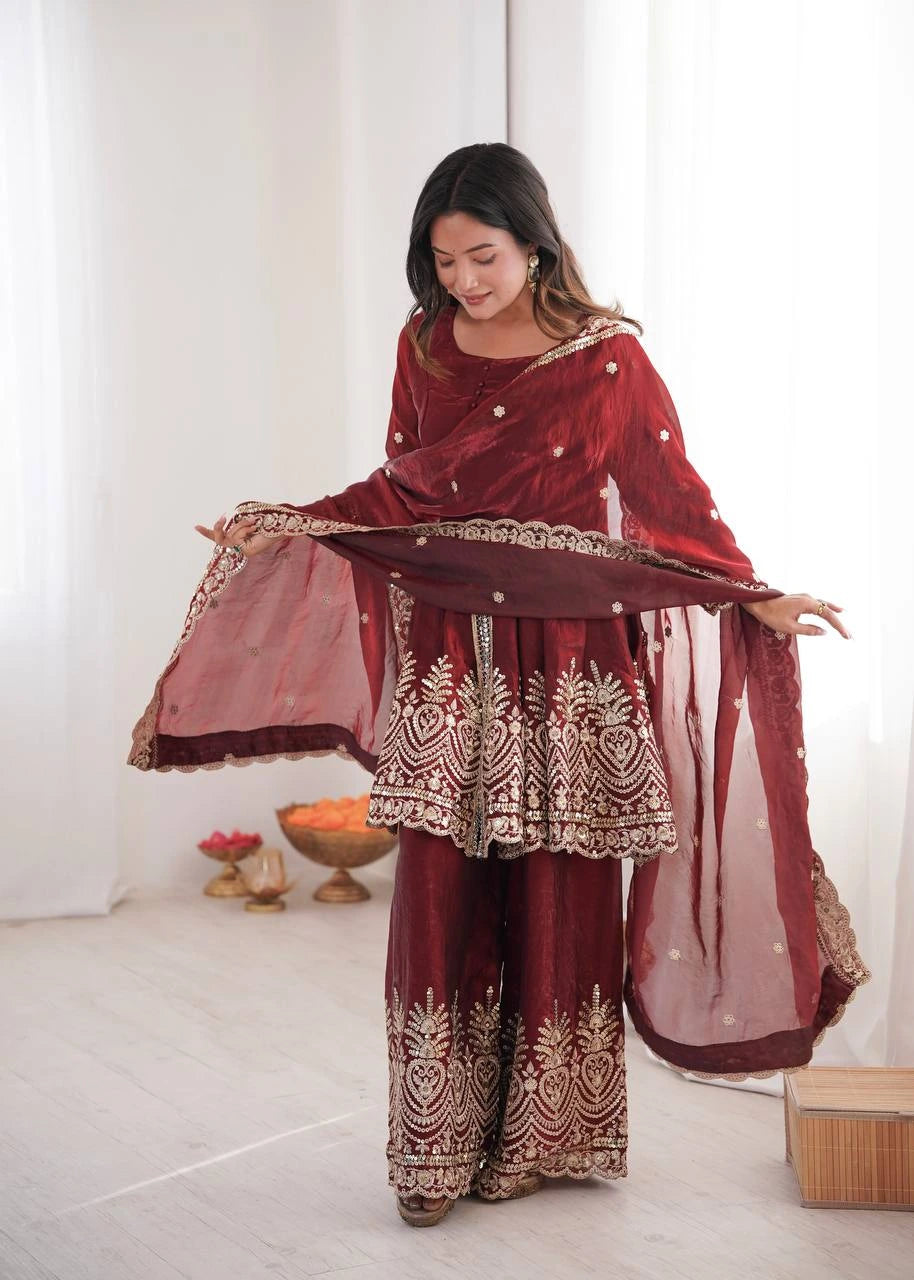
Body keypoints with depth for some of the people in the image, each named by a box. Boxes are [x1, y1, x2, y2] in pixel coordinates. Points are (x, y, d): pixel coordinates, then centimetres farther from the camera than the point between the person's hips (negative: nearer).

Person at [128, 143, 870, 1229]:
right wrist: (289, 530, 6)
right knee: (439, 899, 2)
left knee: (561, 899, 4)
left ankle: (546, 1138, 22)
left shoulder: (608, 356, -4)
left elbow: (671, 498, 0)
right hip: (450, 660, 3)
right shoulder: (425, 345, 6)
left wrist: (758, 598, -6)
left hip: (574, 666, -3)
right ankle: (439, 1152, 15)